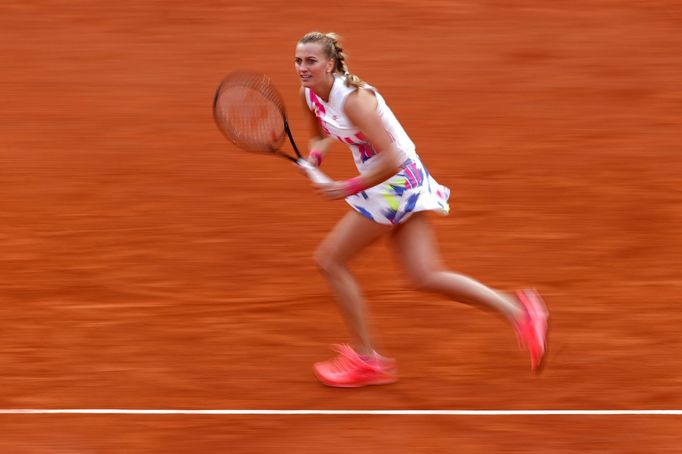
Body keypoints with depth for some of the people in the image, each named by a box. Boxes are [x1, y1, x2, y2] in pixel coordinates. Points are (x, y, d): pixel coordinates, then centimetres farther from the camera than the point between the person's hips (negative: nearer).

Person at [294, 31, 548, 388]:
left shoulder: (353, 99, -25)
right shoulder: (309, 94, 0)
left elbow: (390, 161, -28)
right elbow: (321, 135, 20)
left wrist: (348, 188, -23)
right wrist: (314, 155, -2)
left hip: (395, 182, -9)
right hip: (388, 184, 9)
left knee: (329, 259, -3)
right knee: (424, 276, 7)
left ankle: (365, 359, 7)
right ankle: (516, 309, 10)